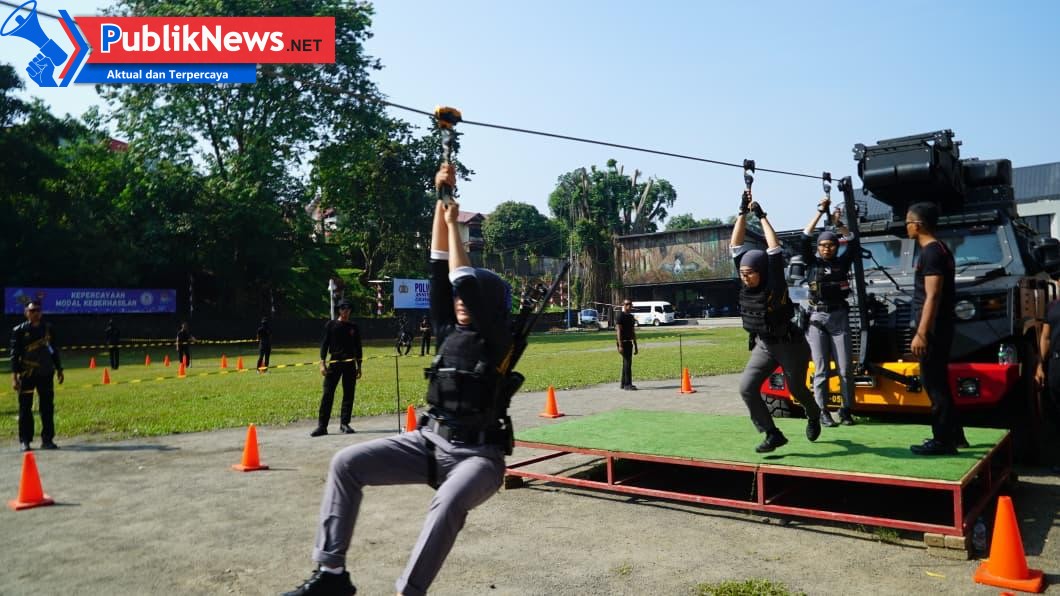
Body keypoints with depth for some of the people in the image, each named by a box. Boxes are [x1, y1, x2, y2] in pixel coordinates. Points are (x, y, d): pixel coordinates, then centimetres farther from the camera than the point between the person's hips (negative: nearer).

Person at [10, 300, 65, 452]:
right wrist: (14, 375, -10)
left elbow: (54, 350, 15)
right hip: (26, 374, -3)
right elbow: (15, 353, -4)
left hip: (46, 374, 3)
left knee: (48, 407, 5)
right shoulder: (19, 330, -2)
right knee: (25, 408, 2)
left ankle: (47, 439, 13)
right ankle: (25, 441, 12)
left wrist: (59, 369, 14)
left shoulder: (48, 329, 9)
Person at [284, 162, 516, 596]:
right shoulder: (448, 331, 11)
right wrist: (441, 200, 5)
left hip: (477, 454, -6)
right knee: (346, 463, -10)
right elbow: (439, 270, 6)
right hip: (429, 441, 6)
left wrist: (454, 224, -7)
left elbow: (465, 282, -18)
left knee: (449, 503, -38)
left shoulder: (498, 339, -6)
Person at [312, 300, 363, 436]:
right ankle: (322, 426, -2)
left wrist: (359, 366, 9)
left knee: (349, 395, 3)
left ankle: (344, 424, 11)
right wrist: (322, 363, -8)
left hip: (350, 364, 2)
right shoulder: (331, 325, 4)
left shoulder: (354, 327, 9)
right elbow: (324, 344, 2)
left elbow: (358, 347, 12)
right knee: (327, 394, -5)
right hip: (334, 363, -2)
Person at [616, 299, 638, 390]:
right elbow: (618, 331, -16)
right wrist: (620, 345, -22)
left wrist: (635, 345, 19)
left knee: (627, 362, 11)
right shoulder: (620, 316, -10)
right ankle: (627, 384, -9)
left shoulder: (631, 316, 16)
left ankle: (623, 384, 18)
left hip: (629, 342, 9)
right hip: (623, 342, -9)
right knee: (627, 362, -11)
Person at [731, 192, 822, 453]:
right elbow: (736, 246, -8)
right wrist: (743, 212, -10)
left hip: (791, 345, -5)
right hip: (763, 345, 5)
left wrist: (762, 216, -19)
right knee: (746, 387, -13)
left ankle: (814, 416, 50)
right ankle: (773, 434, -3)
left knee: (797, 390, 15)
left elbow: (775, 249, -25)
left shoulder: (775, 285, -21)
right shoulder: (746, 285, -8)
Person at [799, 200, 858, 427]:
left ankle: (847, 411, 9)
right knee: (821, 369, -1)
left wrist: (838, 223, -1)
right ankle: (823, 413, 3)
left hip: (839, 317, 1)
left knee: (845, 369, 0)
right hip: (816, 318, -1)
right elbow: (804, 240, -5)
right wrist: (820, 212, -5)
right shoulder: (812, 262, 5)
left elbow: (854, 244, 0)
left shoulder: (842, 262, 8)